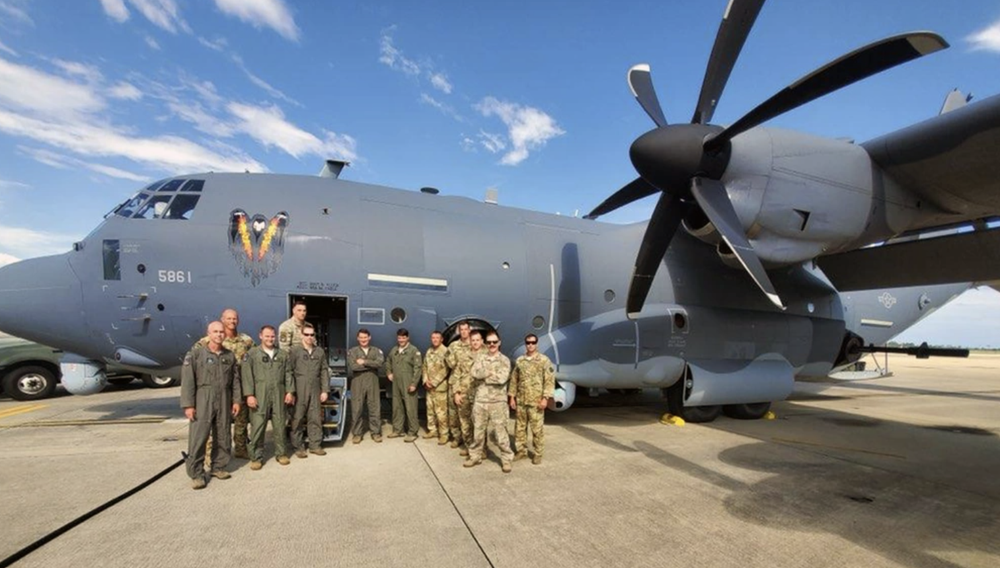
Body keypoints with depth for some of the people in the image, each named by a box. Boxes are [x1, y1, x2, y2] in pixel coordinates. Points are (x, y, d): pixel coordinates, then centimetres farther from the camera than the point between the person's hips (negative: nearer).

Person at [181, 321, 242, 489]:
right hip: (202, 402, -4)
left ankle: (218, 467, 24)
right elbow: (187, 381, -7)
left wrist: (236, 400, 4)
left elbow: (235, 380, 9)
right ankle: (196, 474, 9)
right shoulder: (195, 354, -4)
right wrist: (188, 405, -12)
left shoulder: (230, 356, 8)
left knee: (223, 437, 10)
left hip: (224, 402, 4)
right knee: (198, 439, -2)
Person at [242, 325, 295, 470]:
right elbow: (247, 375, -3)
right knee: (257, 427, -1)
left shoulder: (283, 354, 13)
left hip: (278, 395, 2)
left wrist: (290, 391, 2)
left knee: (280, 425, 7)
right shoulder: (252, 354, 4)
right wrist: (249, 395, -11)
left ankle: (281, 453, 19)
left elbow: (288, 374, 11)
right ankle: (256, 457, 11)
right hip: (259, 396, -2)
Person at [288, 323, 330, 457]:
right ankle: (299, 447, 16)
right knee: (298, 419, 4)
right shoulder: (294, 351, -1)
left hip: (315, 390, 3)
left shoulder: (320, 351, 9)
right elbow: (289, 372, -4)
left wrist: (325, 390, 5)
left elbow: (324, 372, 9)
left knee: (316, 418, 6)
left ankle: (315, 445, 18)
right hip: (299, 390, -3)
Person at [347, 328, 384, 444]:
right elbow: (353, 366, -12)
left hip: (373, 383, 1)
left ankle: (376, 432, 13)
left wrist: (364, 362, -13)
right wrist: (371, 365, -8)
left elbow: (380, 362, -11)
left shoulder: (376, 350, 9)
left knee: (375, 408, 3)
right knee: (357, 409, 3)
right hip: (358, 383, -1)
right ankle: (357, 433, 15)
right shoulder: (352, 351, 5)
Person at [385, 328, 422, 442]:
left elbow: (417, 368, -13)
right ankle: (397, 430, 26)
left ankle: (412, 432, 4)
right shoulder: (393, 350, 12)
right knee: (396, 407, 14)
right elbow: (388, 362, 29)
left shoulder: (414, 351, -8)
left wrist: (414, 383, -18)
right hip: (396, 384, 6)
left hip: (408, 385, -6)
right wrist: (389, 372, 14)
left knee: (410, 408, -4)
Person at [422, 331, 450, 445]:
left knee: (441, 412, -5)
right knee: (430, 410, 15)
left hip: (440, 386, -7)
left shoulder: (445, 351, -11)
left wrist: (434, 382, -14)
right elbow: (425, 367, 13)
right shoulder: (429, 351, 11)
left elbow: (445, 370, -15)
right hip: (429, 386, 7)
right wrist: (426, 381, -2)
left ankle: (444, 434, 4)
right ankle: (432, 430, 29)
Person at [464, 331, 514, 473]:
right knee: (478, 431, 14)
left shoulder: (504, 360, -2)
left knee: (501, 432, 0)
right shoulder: (480, 359, 8)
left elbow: (502, 378, -18)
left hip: (498, 402, -3)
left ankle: (506, 459, 13)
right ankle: (475, 456, 28)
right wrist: (492, 372, -17)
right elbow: (475, 373, -11)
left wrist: (484, 376, -10)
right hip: (480, 401, 3)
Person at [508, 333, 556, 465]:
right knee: (520, 427, 11)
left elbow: (550, 380, -8)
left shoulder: (544, 360, -5)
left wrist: (545, 398, -14)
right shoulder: (519, 360, 7)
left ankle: (538, 454, 17)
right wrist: (512, 397, 7)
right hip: (520, 401, 4)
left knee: (537, 429, 3)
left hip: (536, 401, -4)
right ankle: (521, 451, 26)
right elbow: (514, 380, 11)